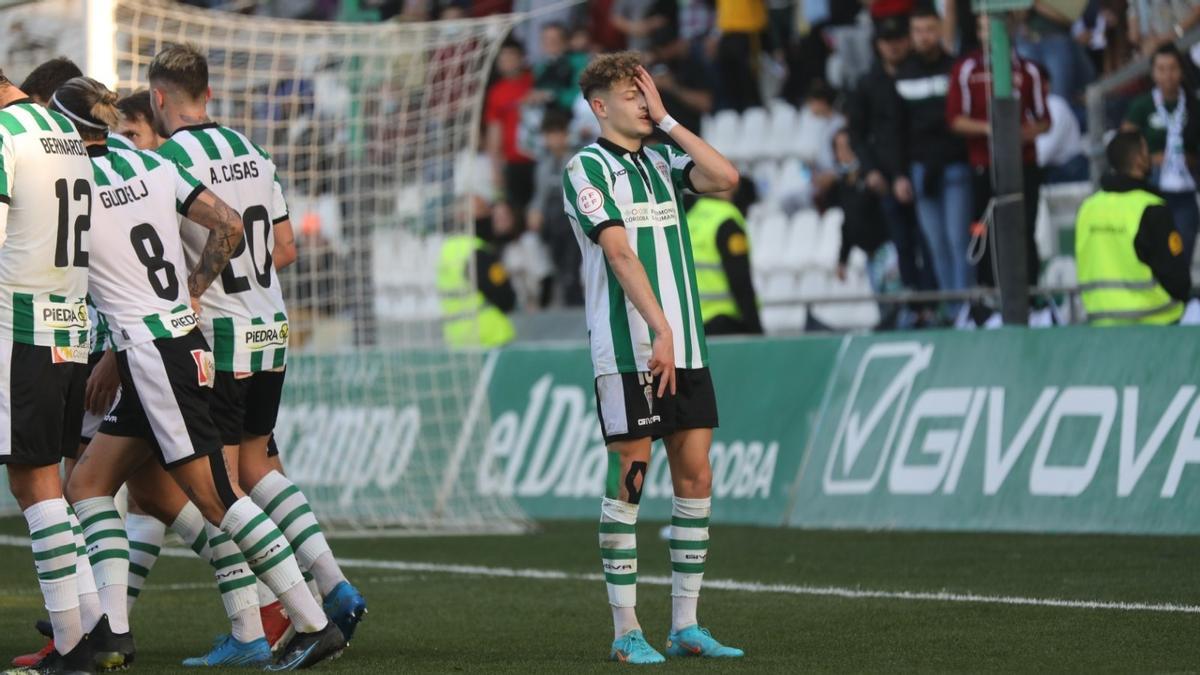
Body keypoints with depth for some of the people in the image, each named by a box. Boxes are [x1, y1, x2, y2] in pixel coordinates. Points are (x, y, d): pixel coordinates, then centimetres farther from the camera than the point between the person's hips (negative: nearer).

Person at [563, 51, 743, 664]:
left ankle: (685, 626, 9)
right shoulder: (587, 168, -5)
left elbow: (725, 177, -2)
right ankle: (626, 631, 0)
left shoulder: (661, 161, 14)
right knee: (628, 483, -4)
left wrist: (667, 119, 0)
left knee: (696, 479, 4)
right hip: (627, 353, -6)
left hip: (685, 348, 6)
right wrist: (660, 329, -25)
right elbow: (619, 252, -16)